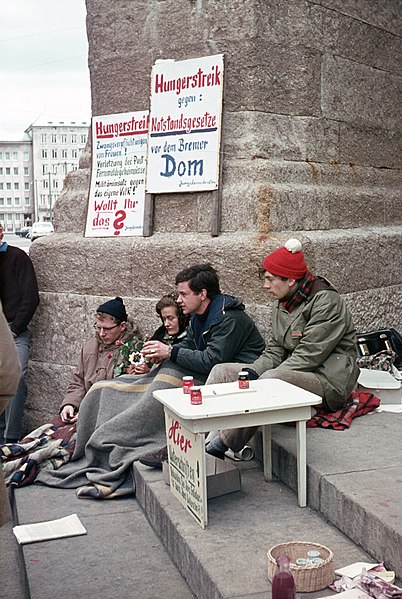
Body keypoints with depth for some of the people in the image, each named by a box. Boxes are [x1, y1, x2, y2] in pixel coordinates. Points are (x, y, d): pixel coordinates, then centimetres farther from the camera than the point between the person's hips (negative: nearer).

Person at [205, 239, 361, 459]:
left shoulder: (327, 302, -14)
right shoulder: (282, 304, 13)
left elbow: (309, 356, -20)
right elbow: (276, 350, 12)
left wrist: (265, 377, -22)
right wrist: (252, 372, -8)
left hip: (329, 381, -9)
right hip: (293, 374, 9)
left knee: (272, 379, -38)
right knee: (222, 371, -1)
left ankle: (223, 444, -30)